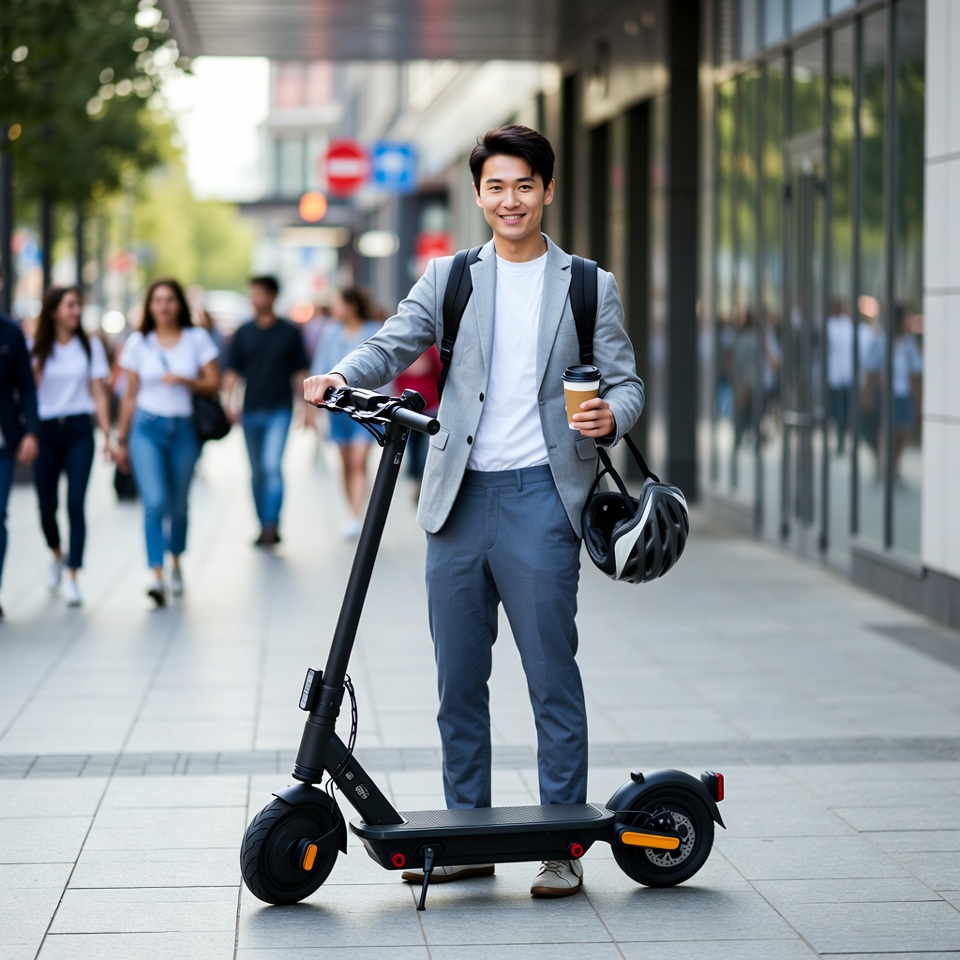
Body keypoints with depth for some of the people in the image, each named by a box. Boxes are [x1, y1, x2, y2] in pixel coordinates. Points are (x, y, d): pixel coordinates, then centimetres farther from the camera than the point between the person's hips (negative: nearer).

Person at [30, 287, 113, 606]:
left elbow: (99, 393, 4)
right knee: (47, 506, 5)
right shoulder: (37, 349, 4)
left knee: (75, 505, -10)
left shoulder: (90, 346, 4)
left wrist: (107, 436, 0)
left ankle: (72, 577, -7)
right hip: (46, 431, 1)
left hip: (78, 430, -1)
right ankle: (57, 555, 35)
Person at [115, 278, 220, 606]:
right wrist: (122, 440, 10)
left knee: (179, 504, 11)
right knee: (155, 502, -15)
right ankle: (157, 576, -21)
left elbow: (213, 383, 2)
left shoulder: (197, 338, 3)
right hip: (147, 428, -1)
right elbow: (130, 395, 9)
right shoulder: (138, 343, 4)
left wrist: (184, 380, -16)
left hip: (183, 429, 1)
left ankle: (175, 562, 36)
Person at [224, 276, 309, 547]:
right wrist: (229, 400, -4)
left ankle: (273, 524, -18)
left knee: (272, 465, -17)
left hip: (279, 410, -3)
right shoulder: (244, 332, 7)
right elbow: (232, 370, 9)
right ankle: (264, 526, 18)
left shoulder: (289, 332, 2)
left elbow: (300, 372, 7)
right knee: (257, 472, 9)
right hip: (250, 411, 3)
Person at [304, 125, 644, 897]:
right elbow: (395, 342, 2)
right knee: (458, 680, 8)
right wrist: (342, 376, -19)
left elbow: (625, 381, 5)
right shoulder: (448, 278, 13)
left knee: (552, 674, -3)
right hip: (459, 499, 3)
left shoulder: (589, 287, 8)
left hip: (539, 495, -3)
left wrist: (611, 416, -18)